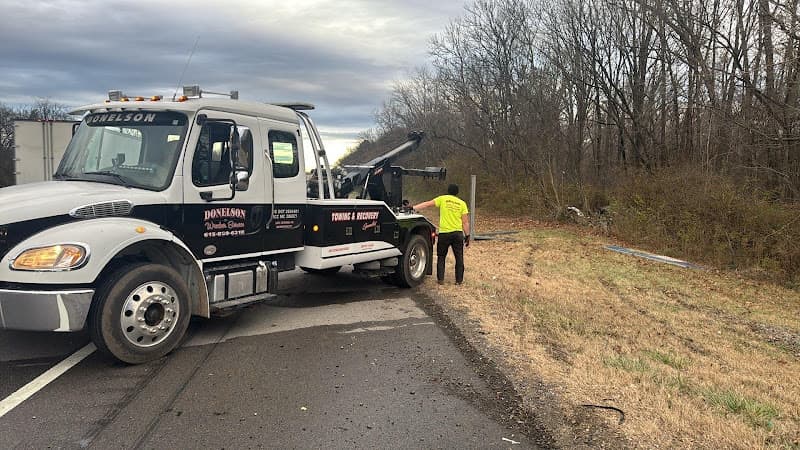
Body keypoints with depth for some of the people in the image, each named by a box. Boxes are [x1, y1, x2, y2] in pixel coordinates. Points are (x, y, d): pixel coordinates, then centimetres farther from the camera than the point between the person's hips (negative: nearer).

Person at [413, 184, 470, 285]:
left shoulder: (442, 199, 1)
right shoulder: (462, 203, 4)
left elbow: (427, 204, -2)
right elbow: (465, 222, 2)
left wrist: (413, 208, 1)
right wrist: (467, 236, 7)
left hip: (444, 233, -1)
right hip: (458, 233, 1)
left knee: (441, 257, 13)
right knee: (459, 258, 11)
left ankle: (440, 279, 11)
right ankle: (459, 279, 13)